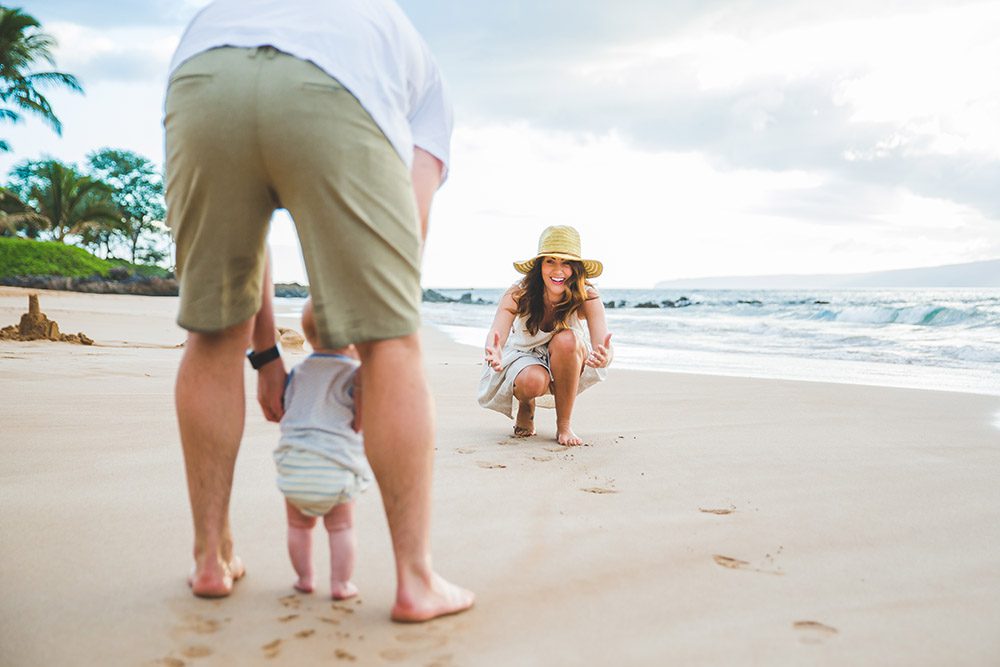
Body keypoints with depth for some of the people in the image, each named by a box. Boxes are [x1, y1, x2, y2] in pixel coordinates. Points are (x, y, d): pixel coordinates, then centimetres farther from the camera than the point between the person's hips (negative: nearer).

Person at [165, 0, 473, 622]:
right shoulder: (420, 68, 37)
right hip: (337, 94, -3)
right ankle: (416, 581, 13)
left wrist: (265, 353, 40)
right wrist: (377, 357, 24)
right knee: (391, 343, 6)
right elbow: (410, 225, 18)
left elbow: (238, 230, 37)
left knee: (213, 331, 18)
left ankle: (212, 558, 27)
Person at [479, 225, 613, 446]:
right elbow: (496, 334, -39)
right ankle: (526, 408, 4)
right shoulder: (518, 294, -25)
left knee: (566, 339, -34)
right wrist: (494, 354, -63)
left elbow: (602, 344, -38)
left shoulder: (587, 297, -25)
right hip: (524, 357, -1)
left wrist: (604, 357, -63)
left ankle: (565, 425, -16)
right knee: (532, 381, -37)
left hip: (566, 368, 1)